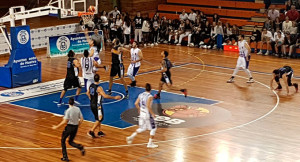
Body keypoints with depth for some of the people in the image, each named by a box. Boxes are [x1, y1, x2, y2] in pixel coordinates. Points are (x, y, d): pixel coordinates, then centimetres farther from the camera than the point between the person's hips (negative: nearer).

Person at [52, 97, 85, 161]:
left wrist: (57, 127, -10)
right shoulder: (78, 109, 0)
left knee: (63, 141, 15)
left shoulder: (68, 110, -17)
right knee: (71, 142, 21)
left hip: (69, 127, -6)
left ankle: (65, 157, 13)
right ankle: (80, 147, -9)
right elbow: (81, 119, 4)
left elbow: (65, 121, -18)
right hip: (75, 127, 6)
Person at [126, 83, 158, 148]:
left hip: (142, 113, 7)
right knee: (153, 128, 9)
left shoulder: (141, 95, 2)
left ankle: (131, 137, 11)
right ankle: (150, 143, 10)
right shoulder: (150, 96, -18)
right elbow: (148, 106, -26)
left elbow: (136, 103, 3)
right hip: (147, 114, -7)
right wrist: (152, 113, -16)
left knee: (142, 128, 22)